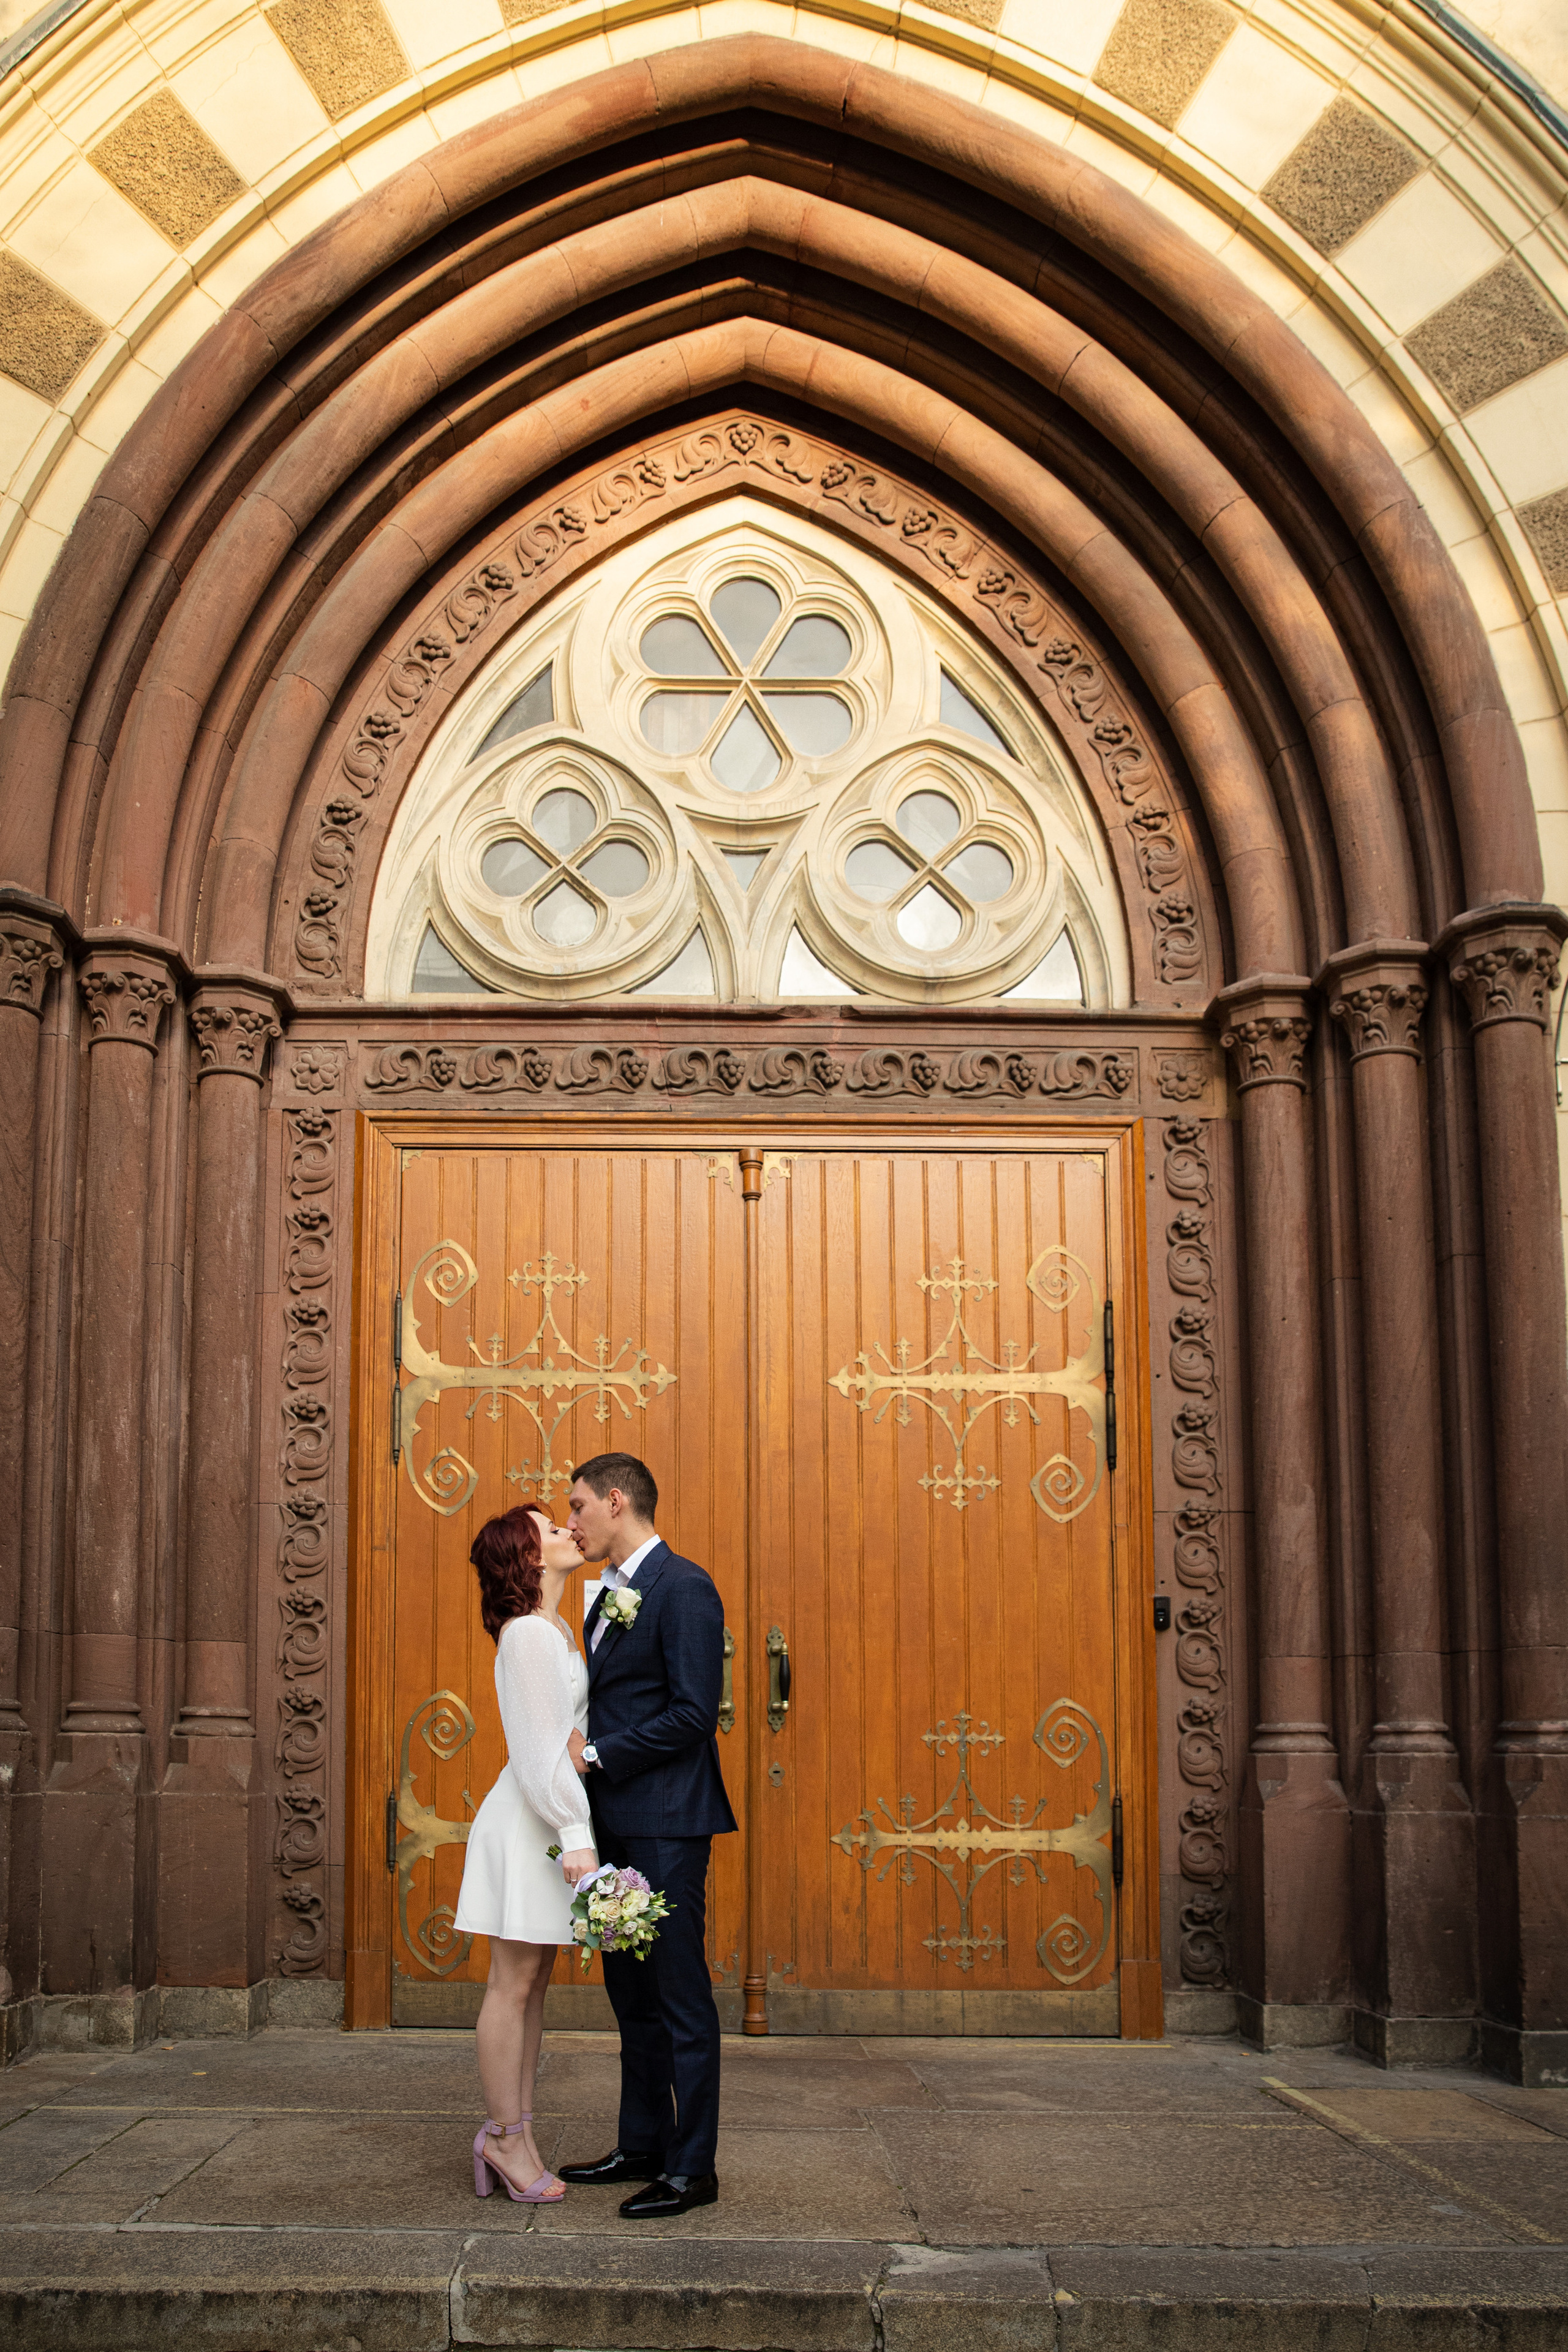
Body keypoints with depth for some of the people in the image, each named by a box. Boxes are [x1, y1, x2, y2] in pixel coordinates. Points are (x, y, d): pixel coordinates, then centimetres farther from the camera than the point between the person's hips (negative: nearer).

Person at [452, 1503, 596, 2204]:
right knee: (513, 1986, -1)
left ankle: (514, 2131, 17)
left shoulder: (557, 1630, 14)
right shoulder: (527, 1634, -15)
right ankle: (505, 2137, 7)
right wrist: (576, 1837, -21)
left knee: (533, 1985, 11)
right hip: (528, 1822, -10)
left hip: (553, 1818, 10)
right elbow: (539, 1747, -19)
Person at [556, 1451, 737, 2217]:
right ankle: (641, 2148, 26)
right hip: (615, 1822, 10)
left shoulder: (683, 1588, -12)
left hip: (666, 1824, -10)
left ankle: (692, 2168, 5)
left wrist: (597, 1753, -15)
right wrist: (581, 1749, 5)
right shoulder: (609, 1597, 17)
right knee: (632, 1994, 16)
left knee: (680, 1997, -3)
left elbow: (693, 1713, -18)